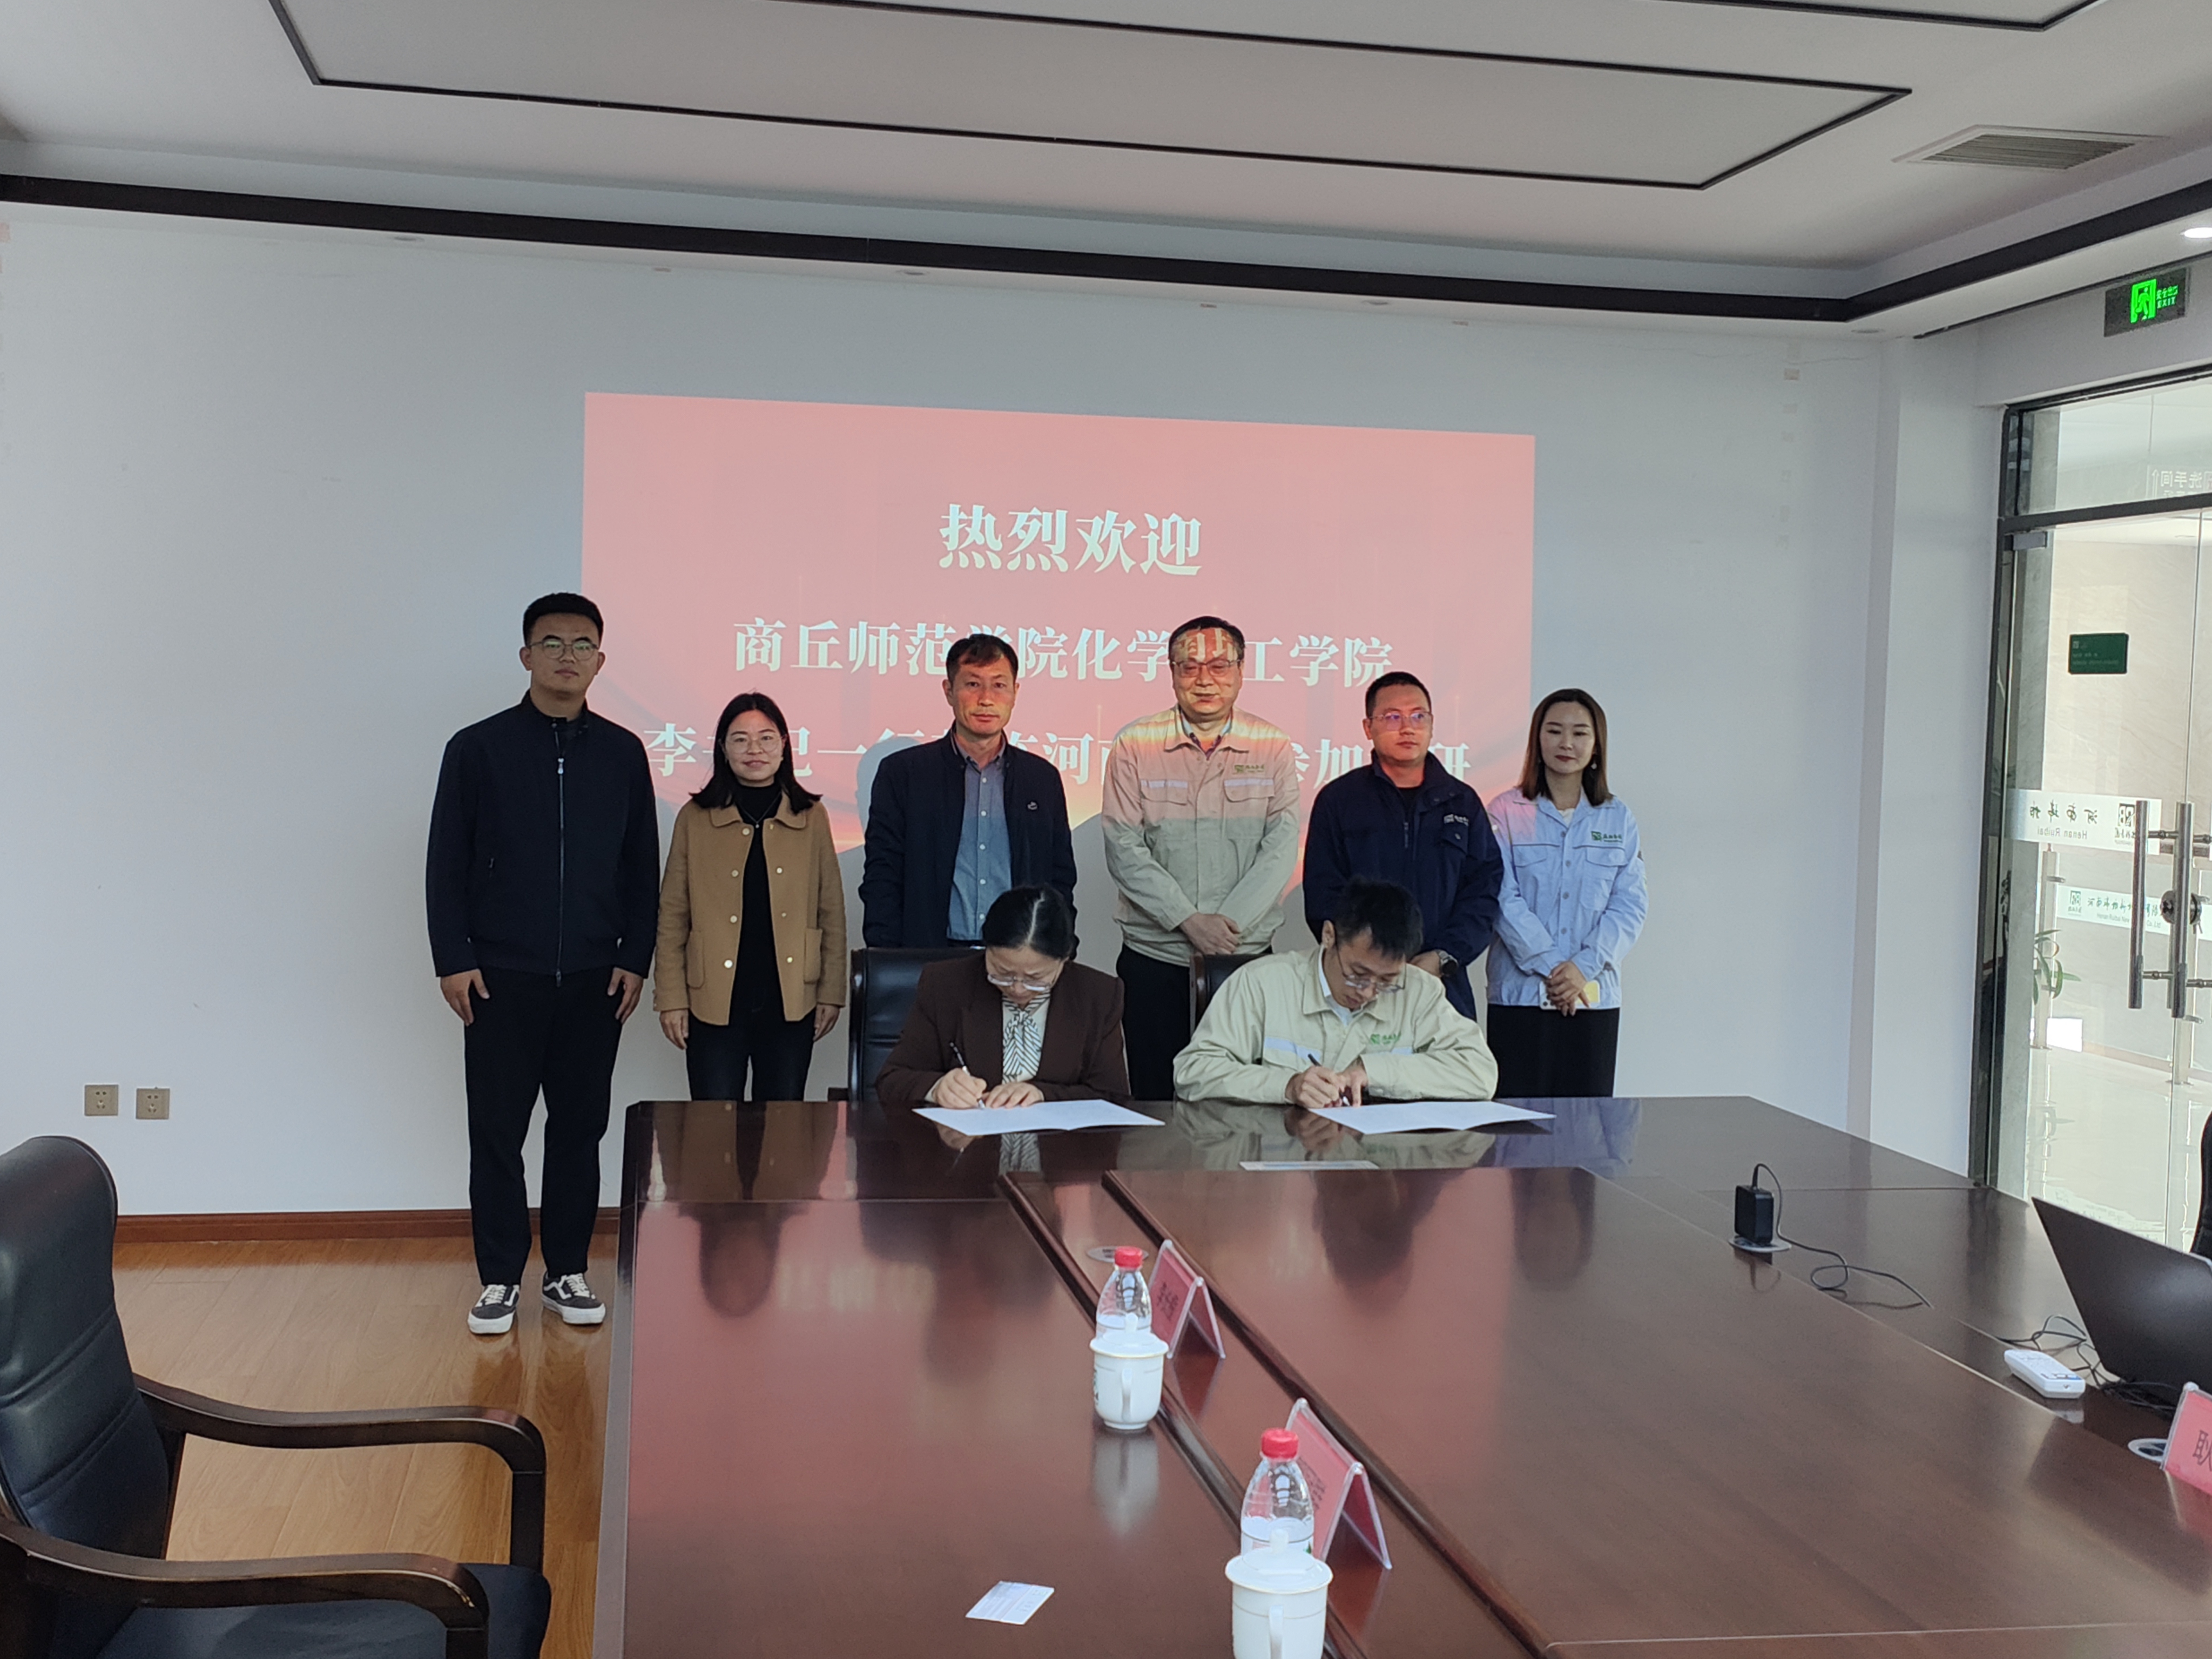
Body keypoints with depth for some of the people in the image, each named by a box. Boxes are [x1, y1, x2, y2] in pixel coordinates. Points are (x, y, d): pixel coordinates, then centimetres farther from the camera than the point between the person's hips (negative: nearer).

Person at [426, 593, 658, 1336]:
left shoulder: (622, 753, 6)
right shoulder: (478, 748, 0)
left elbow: (641, 866, 8)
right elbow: (447, 865, 1)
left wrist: (636, 958, 2)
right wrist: (453, 960, -5)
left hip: (595, 980, 2)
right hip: (500, 977, -2)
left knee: (579, 1128, 8)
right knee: (496, 1131, 3)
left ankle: (568, 1272, 19)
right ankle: (500, 1279, 14)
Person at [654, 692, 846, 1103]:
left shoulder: (811, 818, 8)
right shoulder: (695, 819, 5)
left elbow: (832, 912, 9)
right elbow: (672, 917, 5)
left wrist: (831, 992, 5)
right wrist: (671, 998, 0)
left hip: (790, 1002, 1)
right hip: (714, 1003, -1)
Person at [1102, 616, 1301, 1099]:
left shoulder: (1273, 748, 4)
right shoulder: (1135, 746, 1)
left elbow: (1282, 846, -2)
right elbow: (1124, 850, -4)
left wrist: (1231, 922, -14)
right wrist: (1189, 921, -13)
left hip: (1247, 953, 1)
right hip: (1154, 955, -1)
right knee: (1157, 1097, 3)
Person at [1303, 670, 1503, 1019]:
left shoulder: (1463, 803, 13)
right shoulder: (1338, 800, 6)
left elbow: (1483, 892, 7)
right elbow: (1323, 897, 0)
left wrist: (1444, 958, -8)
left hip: (1444, 986, 2)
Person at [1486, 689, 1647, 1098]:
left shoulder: (1619, 819, 10)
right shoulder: (1507, 813, 2)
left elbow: (1630, 906, 3)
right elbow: (1504, 900, -5)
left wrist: (1583, 966, -11)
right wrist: (1550, 967, -13)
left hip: (1594, 996, 2)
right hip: (1521, 993, -2)